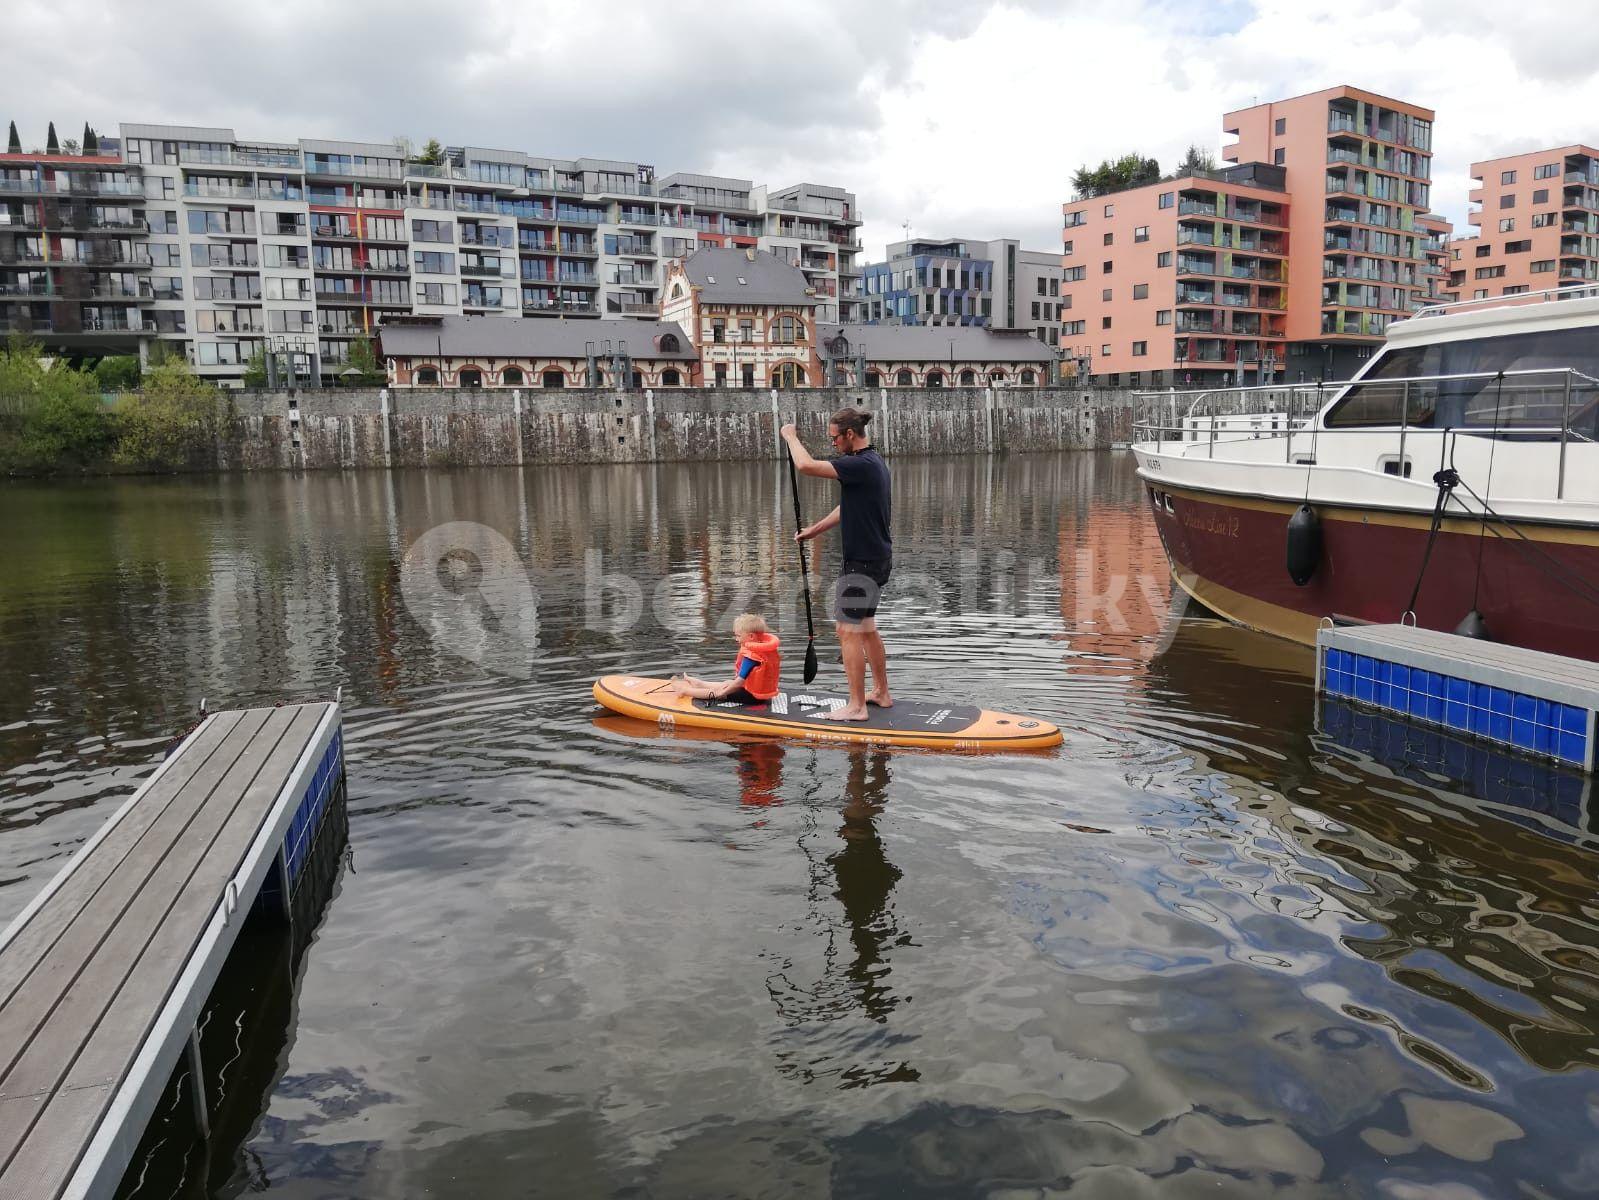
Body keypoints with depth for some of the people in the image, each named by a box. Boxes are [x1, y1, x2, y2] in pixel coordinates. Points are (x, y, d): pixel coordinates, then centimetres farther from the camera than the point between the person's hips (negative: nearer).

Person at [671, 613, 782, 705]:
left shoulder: (751, 656, -26)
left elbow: (740, 681, -27)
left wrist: (721, 693, -15)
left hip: (752, 696, -9)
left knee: (716, 692, 6)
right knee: (726, 684, 25)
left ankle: (685, 690, 21)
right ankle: (696, 683, 44)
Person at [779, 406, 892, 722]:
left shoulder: (861, 465, -21)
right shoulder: (874, 462, 12)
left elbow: (806, 465, -26)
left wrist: (790, 435, -8)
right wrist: (814, 530, 22)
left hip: (862, 563, -10)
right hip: (878, 559, 10)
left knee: (848, 631, -5)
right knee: (866, 628, 19)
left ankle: (857, 706, 0)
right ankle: (881, 693, 28)